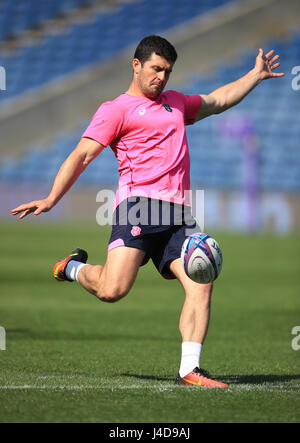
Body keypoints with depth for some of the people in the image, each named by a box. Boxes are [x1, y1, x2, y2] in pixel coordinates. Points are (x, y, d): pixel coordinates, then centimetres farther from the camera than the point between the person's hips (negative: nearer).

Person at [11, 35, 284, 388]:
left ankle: (189, 370, -8)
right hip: (139, 202, -6)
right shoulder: (117, 109, 6)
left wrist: (255, 75, 42)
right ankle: (74, 268, 14)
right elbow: (82, 155, -1)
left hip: (177, 213, 6)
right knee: (113, 290, -20)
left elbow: (218, 100, 44)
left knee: (200, 286, -11)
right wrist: (51, 199, -10)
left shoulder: (175, 103, 28)